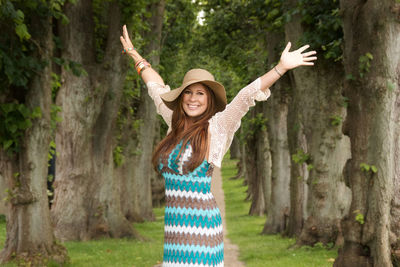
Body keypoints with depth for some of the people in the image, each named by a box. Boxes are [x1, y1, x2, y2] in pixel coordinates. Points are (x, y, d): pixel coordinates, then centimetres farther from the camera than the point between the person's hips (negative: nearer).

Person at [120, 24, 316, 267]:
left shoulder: (216, 127, -3)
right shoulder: (176, 124, 13)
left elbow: (245, 96, -13)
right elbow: (158, 89, 27)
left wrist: (281, 68, -21)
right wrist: (133, 53, 39)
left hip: (200, 224, -5)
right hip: (174, 221, 5)